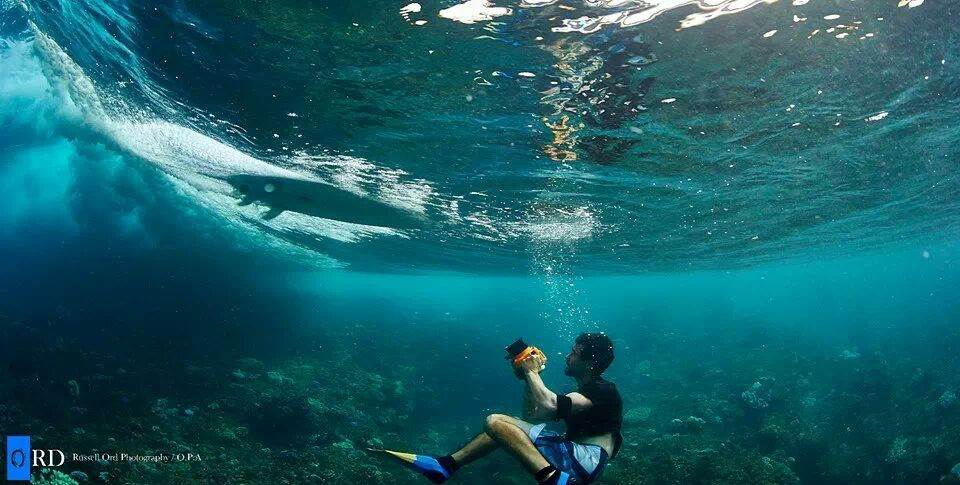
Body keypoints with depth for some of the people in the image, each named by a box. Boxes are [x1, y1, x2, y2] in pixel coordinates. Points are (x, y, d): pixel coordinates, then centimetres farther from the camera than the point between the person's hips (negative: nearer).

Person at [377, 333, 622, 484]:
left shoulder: (603, 390, -10)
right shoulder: (584, 391, 21)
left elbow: (548, 405, -27)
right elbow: (530, 415, 22)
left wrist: (533, 372, -10)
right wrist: (529, 376, 12)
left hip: (587, 459, -10)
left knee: (495, 423, -17)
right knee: (499, 422, 14)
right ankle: (447, 464, 8)